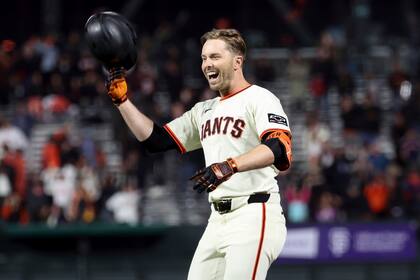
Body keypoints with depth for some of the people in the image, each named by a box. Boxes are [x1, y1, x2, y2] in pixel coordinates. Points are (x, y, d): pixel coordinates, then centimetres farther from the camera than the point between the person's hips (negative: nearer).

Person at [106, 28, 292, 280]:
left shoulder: (259, 99, -5)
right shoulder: (205, 111, 21)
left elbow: (280, 148, -22)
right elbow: (155, 140, 20)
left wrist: (230, 165, -36)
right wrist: (122, 99, 12)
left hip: (254, 216, -8)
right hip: (218, 220, 8)